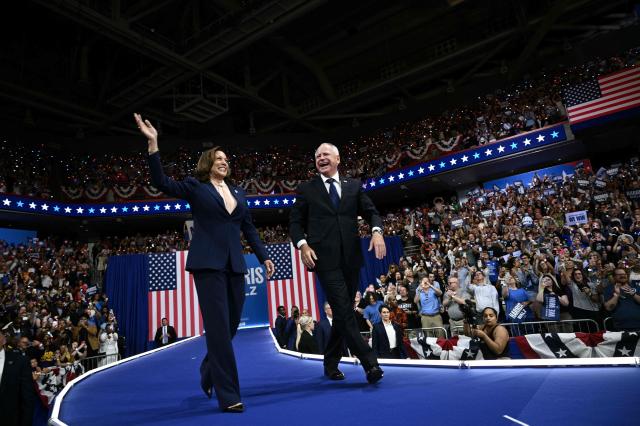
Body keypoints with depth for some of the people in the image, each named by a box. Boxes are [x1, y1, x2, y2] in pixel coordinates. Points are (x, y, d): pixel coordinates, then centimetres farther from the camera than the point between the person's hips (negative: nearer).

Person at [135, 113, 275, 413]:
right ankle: (228, 395, -1)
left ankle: (208, 373, 36)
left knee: (231, 326, 11)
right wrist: (153, 144, -17)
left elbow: (249, 229, 18)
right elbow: (162, 183, -9)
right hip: (208, 263, -5)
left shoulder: (238, 193, 18)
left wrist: (264, 256, 11)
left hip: (235, 264, 6)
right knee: (218, 327, -8)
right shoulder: (195, 187, 5)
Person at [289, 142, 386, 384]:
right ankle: (370, 363, -8)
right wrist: (303, 245, -10)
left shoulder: (354, 186, 14)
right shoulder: (306, 189, 9)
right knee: (344, 311, -12)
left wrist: (377, 231, -10)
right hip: (325, 258, -3)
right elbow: (295, 222, 7)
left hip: (351, 258, 4)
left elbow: (371, 212, 11)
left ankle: (331, 363, 25)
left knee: (343, 312, 10)